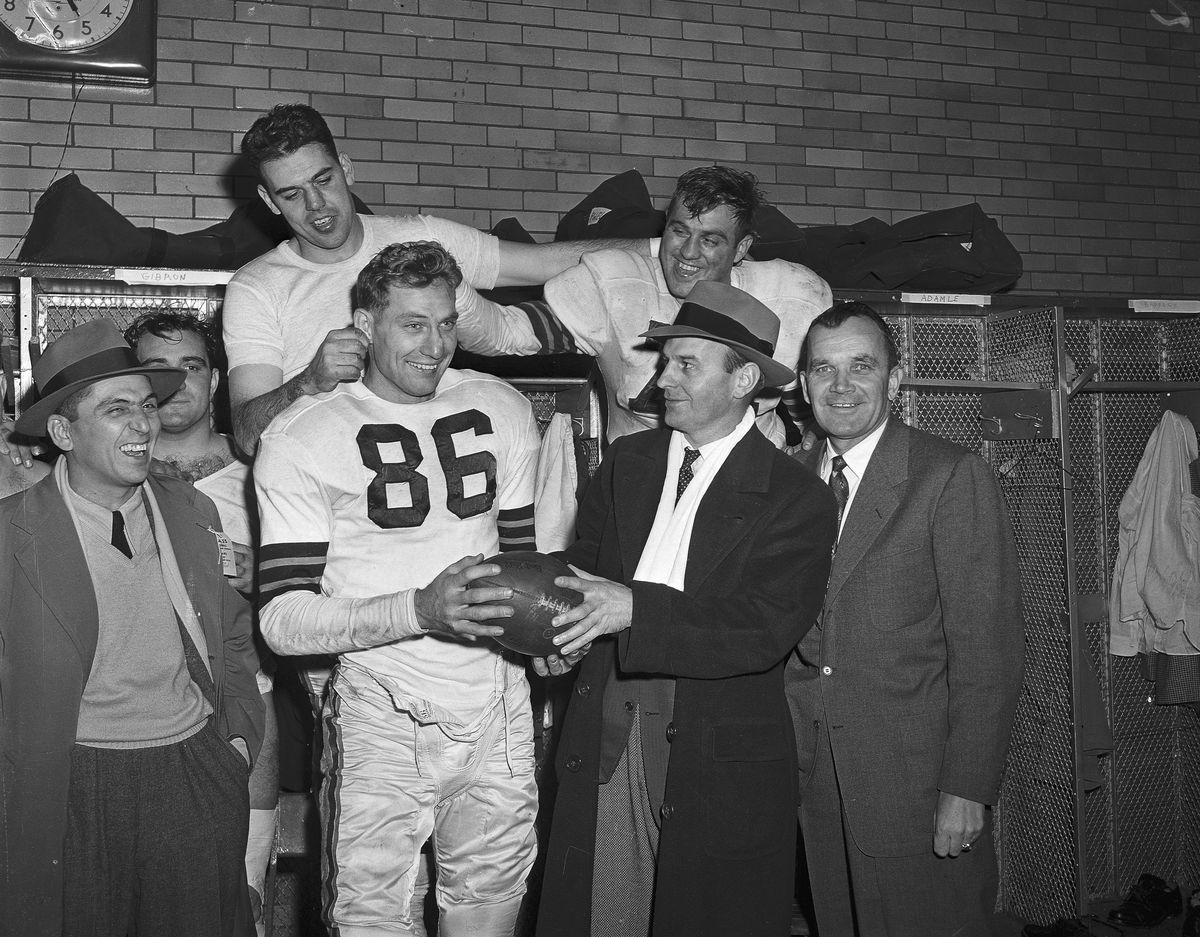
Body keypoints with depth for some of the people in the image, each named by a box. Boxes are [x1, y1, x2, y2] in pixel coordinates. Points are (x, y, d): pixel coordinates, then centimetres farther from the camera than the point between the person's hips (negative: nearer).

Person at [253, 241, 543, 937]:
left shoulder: (504, 410, 6)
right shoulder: (301, 438, -8)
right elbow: (283, 622, -14)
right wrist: (422, 608, -27)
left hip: (498, 702, 4)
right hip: (381, 712, -4)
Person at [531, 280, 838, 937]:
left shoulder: (796, 498, -7)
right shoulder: (627, 461, 9)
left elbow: (766, 629, -18)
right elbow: (583, 559, 10)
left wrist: (635, 608, -27)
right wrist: (560, 624, -13)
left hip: (722, 765, -4)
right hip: (601, 743, 4)